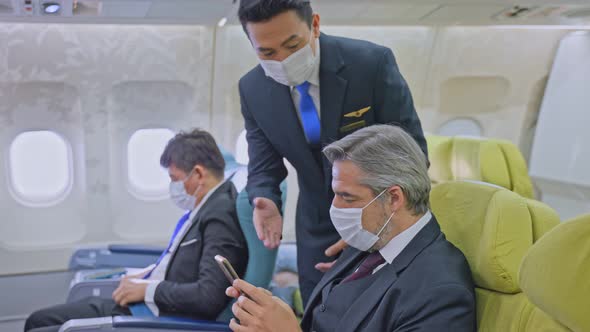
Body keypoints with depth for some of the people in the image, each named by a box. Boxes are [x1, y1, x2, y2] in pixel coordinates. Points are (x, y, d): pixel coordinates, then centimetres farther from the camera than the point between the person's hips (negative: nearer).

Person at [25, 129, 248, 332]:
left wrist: (147, 288, -17)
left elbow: (210, 296, -30)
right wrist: (145, 276, 3)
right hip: (139, 304, 9)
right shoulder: (206, 206, 7)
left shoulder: (221, 215, -21)